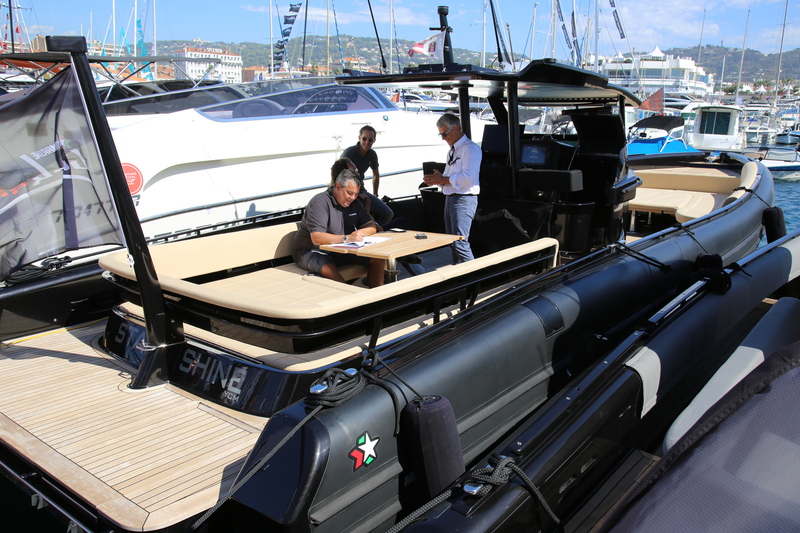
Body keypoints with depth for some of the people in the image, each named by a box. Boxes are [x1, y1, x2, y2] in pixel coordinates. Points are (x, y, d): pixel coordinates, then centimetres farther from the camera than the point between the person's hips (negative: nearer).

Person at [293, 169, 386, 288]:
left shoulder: (354, 203, 8)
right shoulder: (320, 203, -17)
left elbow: (372, 227, 7)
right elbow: (316, 238, -28)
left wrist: (359, 233, -17)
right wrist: (346, 238, -38)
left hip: (341, 252, 7)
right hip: (311, 252, -7)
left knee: (378, 260, -11)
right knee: (328, 269, -41)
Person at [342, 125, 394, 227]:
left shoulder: (372, 154, 4)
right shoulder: (349, 153, -16)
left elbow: (376, 174, 22)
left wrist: (375, 195, 21)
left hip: (361, 190, 7)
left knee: (388, 214, -4)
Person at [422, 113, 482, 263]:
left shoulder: (470, 148, -10)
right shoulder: (452, 150, 20)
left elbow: (468, 177, -21)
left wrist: (443, 180, -15)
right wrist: (438, 179, 1)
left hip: (464, 199, -10)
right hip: (450, 198, 10)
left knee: (460, 242, -15)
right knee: (452, 242, 13)